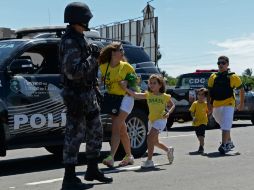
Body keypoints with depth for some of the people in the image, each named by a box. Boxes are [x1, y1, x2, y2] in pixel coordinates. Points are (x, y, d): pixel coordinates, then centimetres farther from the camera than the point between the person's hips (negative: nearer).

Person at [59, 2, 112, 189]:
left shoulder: (78, 39, 15)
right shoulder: (70, 42, -17)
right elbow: (73, 71, -27)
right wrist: (92, 60, -19)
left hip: (88, 93, 10)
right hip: (77, 96, -10)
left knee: (95, 131, 16)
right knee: (74, 136, -5)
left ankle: (92, 170, 27)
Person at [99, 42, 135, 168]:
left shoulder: (126, 66, -3)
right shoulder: (103, 67, 1)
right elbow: (102, 80, 16)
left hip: (125, 98, -3)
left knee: (116, 127, -16)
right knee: (122, 130, 11)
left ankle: (111, 157, -23)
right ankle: (129, 157, 25)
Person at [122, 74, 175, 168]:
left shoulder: (165, 96, -4)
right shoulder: (148, 95, 2)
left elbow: (172, 105, 10)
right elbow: (136, 95, -12)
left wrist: (168, 113, -8)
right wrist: (126, 88, -25)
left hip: (160, 119, -6)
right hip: (151, 120, 6)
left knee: (150, 137, -22)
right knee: (154, 141, 19)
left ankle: (149, 160, -18)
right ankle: (169, 150, 47)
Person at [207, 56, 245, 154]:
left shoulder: (233, 77, -2)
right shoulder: (213, 77, 7)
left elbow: (241, 90, 7)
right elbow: (209, 92, 11)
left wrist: (242, 103, 9)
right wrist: (209, 103, 1)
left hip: (228, 104, -5)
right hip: (216, 105, 5)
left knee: (226, 126, -16)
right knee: (224, 125, 19)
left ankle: (224, 145, -19)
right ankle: (229, 143, 35)